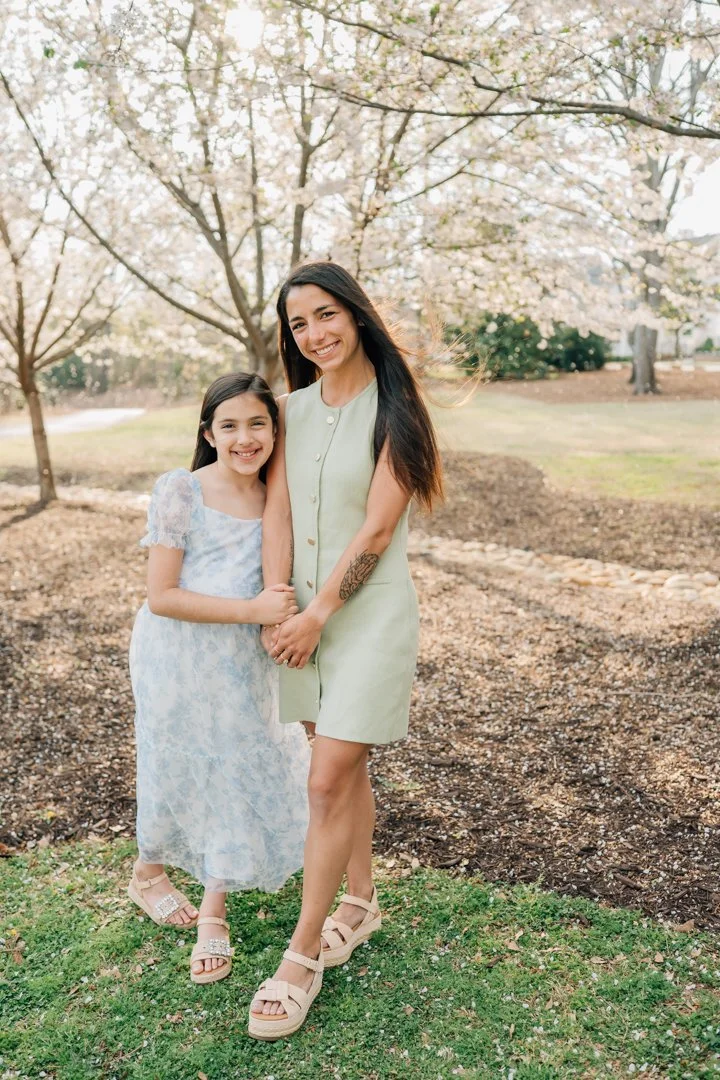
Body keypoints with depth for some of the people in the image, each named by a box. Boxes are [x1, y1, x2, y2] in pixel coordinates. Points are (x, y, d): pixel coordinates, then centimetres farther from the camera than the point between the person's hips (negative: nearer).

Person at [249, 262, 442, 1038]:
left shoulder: (393, 411, -10)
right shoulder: (294, 409, 6)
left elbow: (378, 529, -15)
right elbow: (278, 512, 1)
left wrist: (318, 614, -14)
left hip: (370, 612, -5)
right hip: (304, 613, 6)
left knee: (329, 783, -3)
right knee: (345, 768, 18)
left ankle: (303, 956, 11)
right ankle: (360, 902, 37)